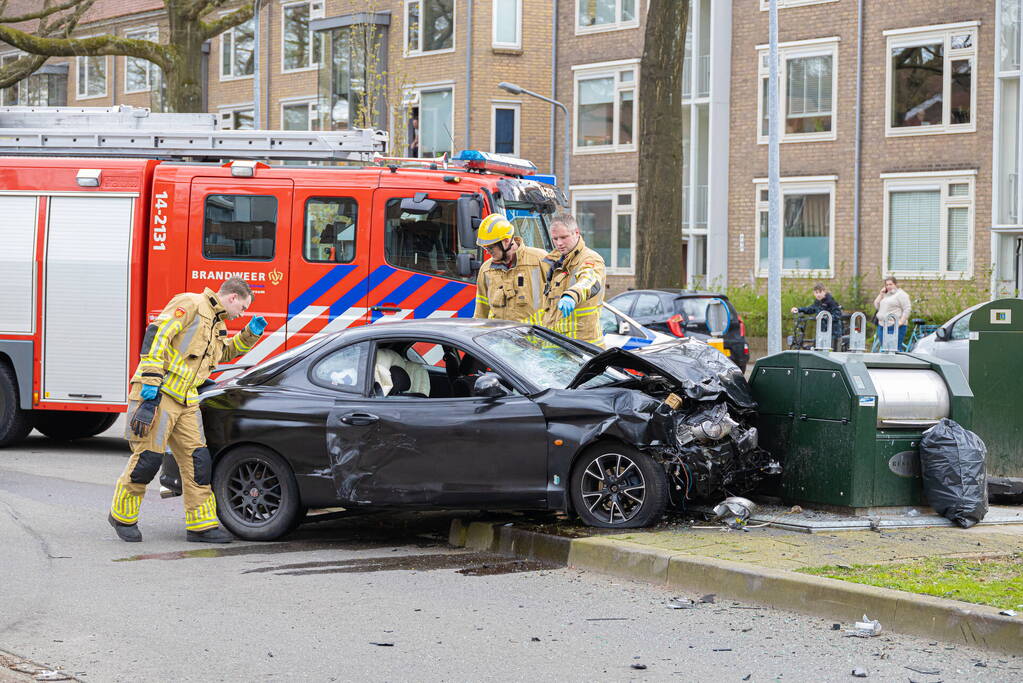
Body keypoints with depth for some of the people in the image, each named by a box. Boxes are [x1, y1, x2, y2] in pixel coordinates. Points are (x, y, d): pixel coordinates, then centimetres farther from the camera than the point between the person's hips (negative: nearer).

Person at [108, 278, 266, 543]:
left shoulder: (216, 324, 21)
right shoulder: (190, 304, -8)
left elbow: (225, 352, 39)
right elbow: (157, 335, -17)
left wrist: (250, 333, 22)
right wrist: (151, 382, -23)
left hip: (185, 401, 9)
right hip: (157, 393, -9)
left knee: (198, 461, 3)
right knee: (148, 457, -9)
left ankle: (201, 525, 8)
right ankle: (121, 515, 9)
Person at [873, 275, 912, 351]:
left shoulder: (900, 294, -3)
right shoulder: (885, 295, 20)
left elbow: (907, 309, -10)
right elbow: (876, 305, 17)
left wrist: (901, 321, -19)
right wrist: (881, 294, 6)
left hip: (895, 327, -8)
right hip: (882, 326, 8)